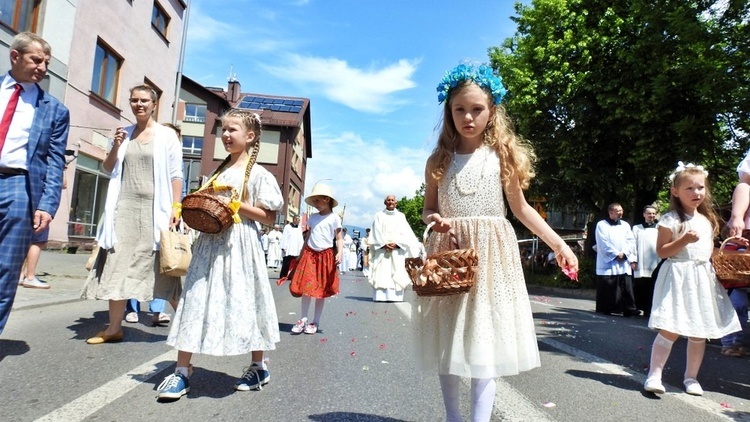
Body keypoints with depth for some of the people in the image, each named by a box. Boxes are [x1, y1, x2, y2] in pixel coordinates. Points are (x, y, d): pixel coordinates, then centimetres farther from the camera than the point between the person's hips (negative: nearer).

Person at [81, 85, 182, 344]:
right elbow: (107, 169, 16)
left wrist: (175, 207, -11)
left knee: (161, 267, -3)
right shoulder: (123, 133, 13)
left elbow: (175, 175, -2)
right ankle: (114, 327, 16)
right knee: (118, 266, 5)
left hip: (153, 208, -4)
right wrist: (116, 147, -2)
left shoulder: (167, 135, 1)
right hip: (124, 206, 5)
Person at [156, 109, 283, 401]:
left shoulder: (257, 173, -4)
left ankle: (258, 367, 23)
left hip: (239, 246, -6)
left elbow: (269, 217, -8)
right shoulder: (218, 170, 15)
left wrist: (237, 205, -16)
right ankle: (182, 372, 10)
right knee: (196, 302, 2)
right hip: (210, 241, 6)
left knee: (243, 302, 4)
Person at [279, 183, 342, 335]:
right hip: (309, 254, 4)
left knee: (321, 291, 4)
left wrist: (340, 253, -19)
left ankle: (315, 322, 14)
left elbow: (339, 238, -4)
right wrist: (300, 255, 15)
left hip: (326, 255, -3)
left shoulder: (334, 218, -1)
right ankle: (302, 320, 10)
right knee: (306, 288, 0)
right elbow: (308, 237, 16)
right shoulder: (312, 217, 12)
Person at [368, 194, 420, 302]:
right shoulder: (379, 215, 13)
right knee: (381, 275, -10)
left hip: (398, 250, 1)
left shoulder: (401, 216, 15)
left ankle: (394, 298, -8)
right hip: (382, 250, -1)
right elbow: (377, 232, 2)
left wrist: (396, 243, -11)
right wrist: (384, 244, -12)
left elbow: (405, 233, 5)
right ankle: (380, 298, -12)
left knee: (397, 275, -7)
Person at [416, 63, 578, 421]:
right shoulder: (438, 160, 4)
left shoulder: (503, 155, 2)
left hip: (491, 254, -1)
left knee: (486, 341, -3)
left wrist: (559, 244, 6)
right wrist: (434, 219, -12)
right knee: (448, 342, 9)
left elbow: (520, 207, 9)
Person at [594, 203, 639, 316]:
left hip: (624, 263, 4)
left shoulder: (625, 225, 16)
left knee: (627, 288, -3)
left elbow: (631, 241, 7)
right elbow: (603, 243, -6)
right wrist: (616, 254, -10)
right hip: (608, 262, -4)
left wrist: (624, 253, -8)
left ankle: (629, 309, -2)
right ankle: (605, 310, 6)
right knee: (607, 288, -2)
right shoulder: (602, 225, 2)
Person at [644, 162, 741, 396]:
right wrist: (684, 240, -21)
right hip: (678, 279, -7)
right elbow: (661, 251, -9)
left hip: (704, 279, 7)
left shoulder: (708, 220, 14)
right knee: (670, 330, -11)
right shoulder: (670, 220, -7)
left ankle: (691, 377, 23)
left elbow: (710, 251, 24)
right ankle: (654, 375, -3)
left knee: (699, 332, 10)